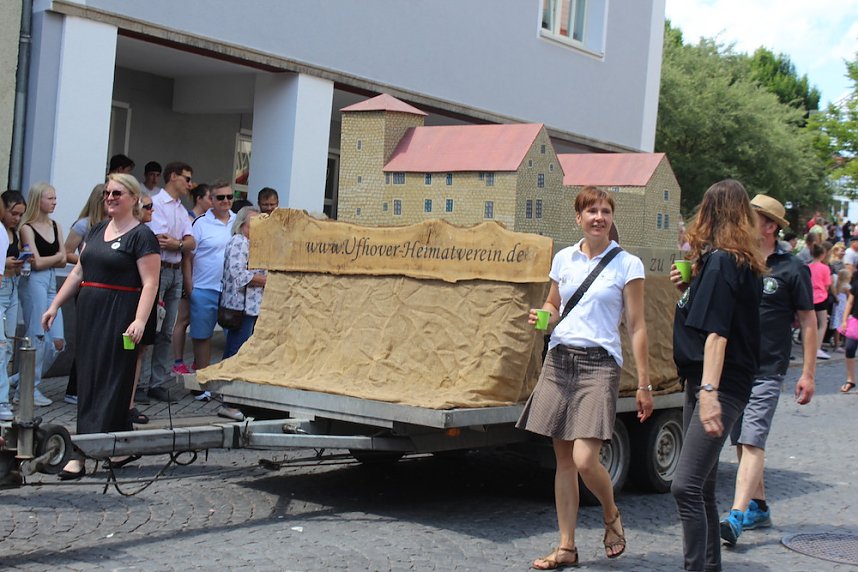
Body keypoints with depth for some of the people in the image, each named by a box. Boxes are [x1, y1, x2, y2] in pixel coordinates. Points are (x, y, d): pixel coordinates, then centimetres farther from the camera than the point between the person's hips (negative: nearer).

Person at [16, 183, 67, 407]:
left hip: (52, 283, 6)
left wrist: (46, 260, -9)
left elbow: (63, 261, 9)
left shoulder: (56, 226, 15)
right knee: (38, 337, -6)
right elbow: (37, 263, -9)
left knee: (58, 341, 1)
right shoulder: (27, 228, -3)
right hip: (34, 282, -6)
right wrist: (56, 256, 5)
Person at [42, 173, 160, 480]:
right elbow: (79, 272, 20)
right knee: (88, 377, 9)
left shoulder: (141, 236, -7)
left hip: (119, 316, -8)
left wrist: (140, 320, -26)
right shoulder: (97, 230, 16)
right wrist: (55, 305, 15)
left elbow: (150, 283, -14)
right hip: (90, 312, 8)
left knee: (109, 378, -6)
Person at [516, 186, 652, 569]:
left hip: (599, 363, -4)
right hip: (559, 359, 4)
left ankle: (611, 515, 18)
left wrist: (644, 384, -5)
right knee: (564, 459, 6)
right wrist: (543, 316, -1)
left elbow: (636, 327, -2)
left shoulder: (627, 265, -2)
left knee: (585, 460, -13)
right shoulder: (564, 258, 10)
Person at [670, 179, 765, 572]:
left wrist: (709, 391, -28)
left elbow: (716, 331, -22)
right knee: (701, 487, 16)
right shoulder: (743, 262, 14)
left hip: (720, 386, -10)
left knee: (686, 485, -18)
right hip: (703, 383, 10)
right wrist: (690, 283, 20)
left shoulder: (719, 260, -13)